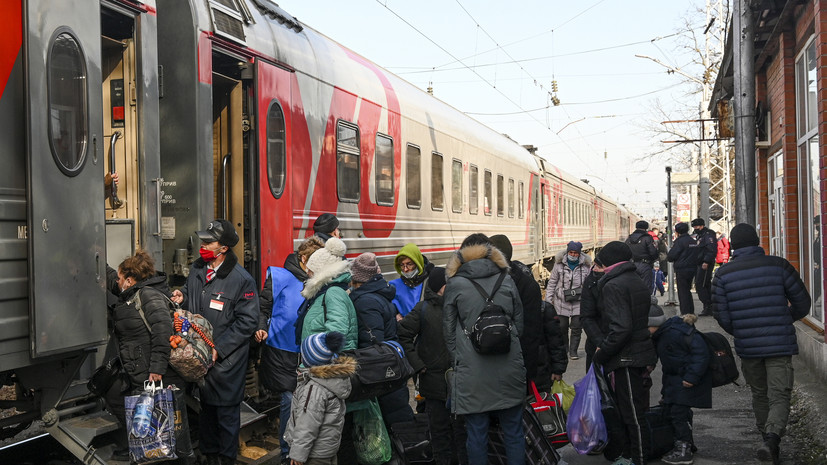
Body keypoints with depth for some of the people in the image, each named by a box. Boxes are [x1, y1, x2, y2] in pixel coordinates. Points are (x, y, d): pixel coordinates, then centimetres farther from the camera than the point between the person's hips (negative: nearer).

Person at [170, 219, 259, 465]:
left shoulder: (241, 279, -17)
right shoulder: (197, 270, 5)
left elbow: (247, 322, -17)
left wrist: (218, 349, -18)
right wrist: (183, 297, -3)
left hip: (226, 359, -6)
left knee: (226, 409, 6)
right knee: (204, 406, 18)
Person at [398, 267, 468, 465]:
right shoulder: (423, 309, -5)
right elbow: (403, 336, -4)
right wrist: (417, 365, -8)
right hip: (434, 380, -2)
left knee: (462, 426, 7)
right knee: (440, 427, 8)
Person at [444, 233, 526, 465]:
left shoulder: (455, 284, -1)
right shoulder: (506, 280, 5)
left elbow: (449, 331, 4)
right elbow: (519, 323, 11)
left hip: (472, 371, -2)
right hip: (509, 368, 2)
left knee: (477, 433, 8)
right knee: (513, 432, 13)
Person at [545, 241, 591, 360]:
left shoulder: (585, 266, 1)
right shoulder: (559, 265, 0)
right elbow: (552, 282, 6)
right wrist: (548, 299, 3)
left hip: (579, 302, 0)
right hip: (562, 302, 0)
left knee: (576, 328, -1)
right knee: (562, 327, 6)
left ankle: (573, 350, 12)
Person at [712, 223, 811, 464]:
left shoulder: (723, 273, -1)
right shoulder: (778, 265, -3)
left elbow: (721, 315, -3)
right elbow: (803, 303, 3)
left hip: (747, 346, 2)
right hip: (780, 344, -2)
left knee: (759, 395, 19)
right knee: (779, 396, -1)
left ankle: (768, 439, 26)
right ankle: (772, 439, -23)